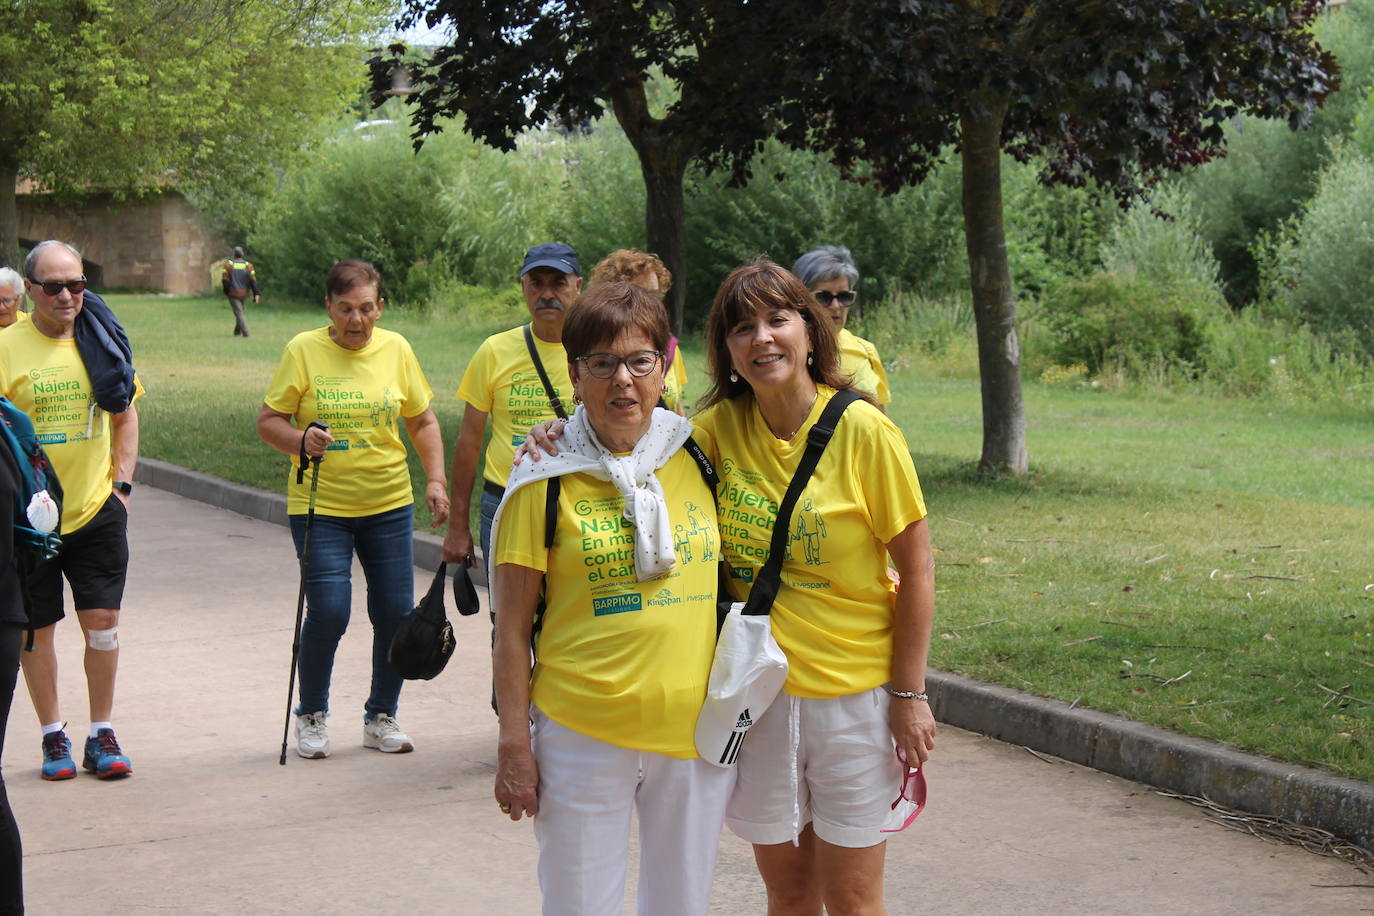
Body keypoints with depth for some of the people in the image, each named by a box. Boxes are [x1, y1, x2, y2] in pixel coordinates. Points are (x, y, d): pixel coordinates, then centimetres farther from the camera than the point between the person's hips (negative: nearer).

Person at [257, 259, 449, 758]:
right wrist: (301, 440, -22)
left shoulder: (396, 349, 4)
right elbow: (268, 420, -2)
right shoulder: (303, 351, -5)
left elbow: (423, 421, 13)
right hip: (320, 506, -3)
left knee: (396, 613, 1)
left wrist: (435, 479, 2)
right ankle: (311, 716, 13)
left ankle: (381, 717, 22)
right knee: (328, 612, -11)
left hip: (389, 505, 3)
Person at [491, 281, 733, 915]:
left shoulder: (698, 459, 4)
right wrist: (515, 743, -7)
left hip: (694, 728, 3)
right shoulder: (546, 481, -6)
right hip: (581, 736, -3)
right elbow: (512, 630, -4)